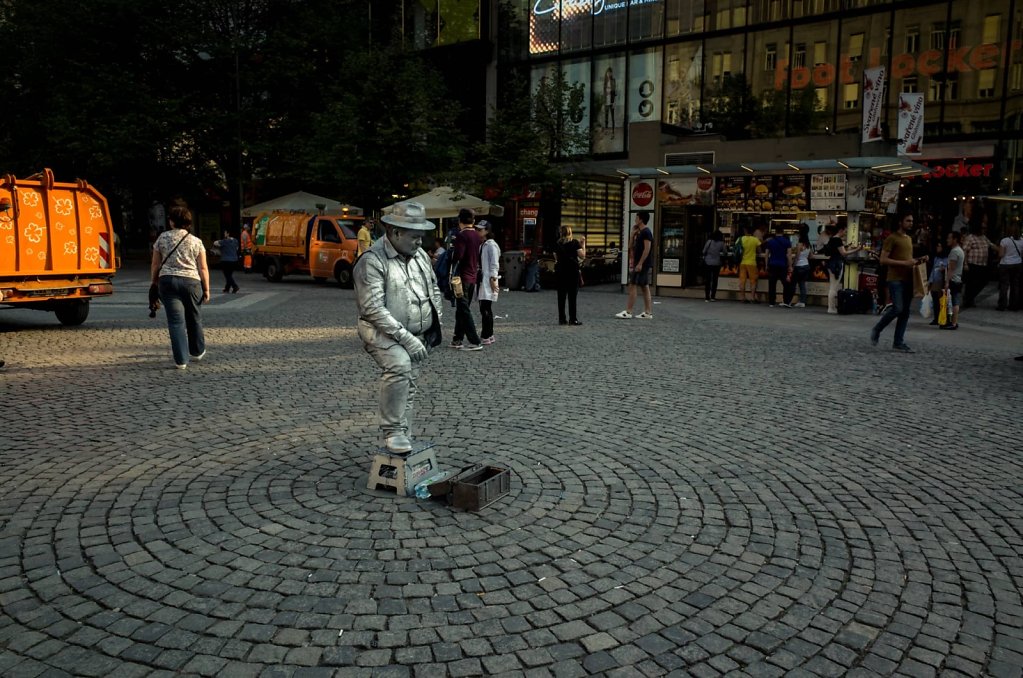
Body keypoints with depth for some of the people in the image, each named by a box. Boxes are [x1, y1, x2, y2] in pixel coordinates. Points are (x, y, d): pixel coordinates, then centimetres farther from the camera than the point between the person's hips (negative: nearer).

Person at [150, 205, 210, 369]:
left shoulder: (162, 238, 3)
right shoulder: (196, 241, 3)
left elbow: (155, 265, 6)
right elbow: (203, 268, 0)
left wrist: (154, 282, 18)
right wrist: (206, 289, 5)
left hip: (167, 281, -1)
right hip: (191, 281, 1)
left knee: (176, 320, -1)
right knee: (193, 317, 18)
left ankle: (181, 360, -4)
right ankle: (198, 351, 33)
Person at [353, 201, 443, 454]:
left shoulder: (420, 255, 7)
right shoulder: (372, 261, -17)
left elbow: (435, 289, 21)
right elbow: (373, 308, -24)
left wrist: (436, 323, 9)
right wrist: (406, 338, -27)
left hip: (418, 335, 7)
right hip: (383, 332, -7)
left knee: (408, 390, 12)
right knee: (399, 366, -33)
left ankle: (404, 439, 26)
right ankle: (392, 431, -21)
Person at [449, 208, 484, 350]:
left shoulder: (462, 235, -13)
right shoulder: (477, 236, 10)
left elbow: (457, 256, -22)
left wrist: (452, 248, -3)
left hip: (462, 277, -8)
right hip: (473, 277, 8)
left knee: (464, 310, -6)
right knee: (462, 309, 15)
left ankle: (475, 342, -9)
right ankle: (457, 340, 20)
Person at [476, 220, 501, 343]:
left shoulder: (491, 245, -10)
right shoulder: (482, 244, 17)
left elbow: (494, 264, -15)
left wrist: (493, 279, -18)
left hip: (488, 281, -9)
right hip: (482, 280, 9)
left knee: (485, 309, -10)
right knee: (485, 309, 11)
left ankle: (485, 337, -9)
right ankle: (489, 335, 18)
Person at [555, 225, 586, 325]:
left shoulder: (558, 243, 7)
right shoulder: (575, 242, -4)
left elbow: (556, 258, 12)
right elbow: (582, 255, -7)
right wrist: (583, 244, 3)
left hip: (560, 270, 3)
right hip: (572, 271, -3)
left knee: (561, 296, 7)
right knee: (572, 296, 0)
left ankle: (562, 319, 8)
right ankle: (573, 319, -1)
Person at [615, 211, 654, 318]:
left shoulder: (646, 232, -12)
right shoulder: (640, 232, 17)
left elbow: (647, 249, -20)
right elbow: (632, 247, 19)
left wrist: (640, 264, -24)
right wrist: (633, 233, 12)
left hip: (643, 264, -10)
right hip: (639, 264, 10)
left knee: (633, 286, -10)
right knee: (645, 287, 9)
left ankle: (628, 312, -9)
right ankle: (648, 312, 11)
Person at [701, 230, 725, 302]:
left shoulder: (709, 241, -7)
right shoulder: (721, 243, -7)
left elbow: (704, 251, -3)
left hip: (708, 263, 0)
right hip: (717, 263, 0)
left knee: (707, 280, 4)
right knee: (714, 280, 9)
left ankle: (707, 297, 2)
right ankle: (713, 296, 8)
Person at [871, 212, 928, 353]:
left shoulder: (909, 239, 19)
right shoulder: (892, 238, -6)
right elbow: (883, 260, -13)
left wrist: (919, 260, 9)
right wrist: (904, 263, -19)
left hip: (908, 279, 8)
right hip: (895, 279, -8)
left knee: (905, 312, 4)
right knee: (897, 308, -16)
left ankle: (898, 342, 7)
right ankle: (877, 330, 6)